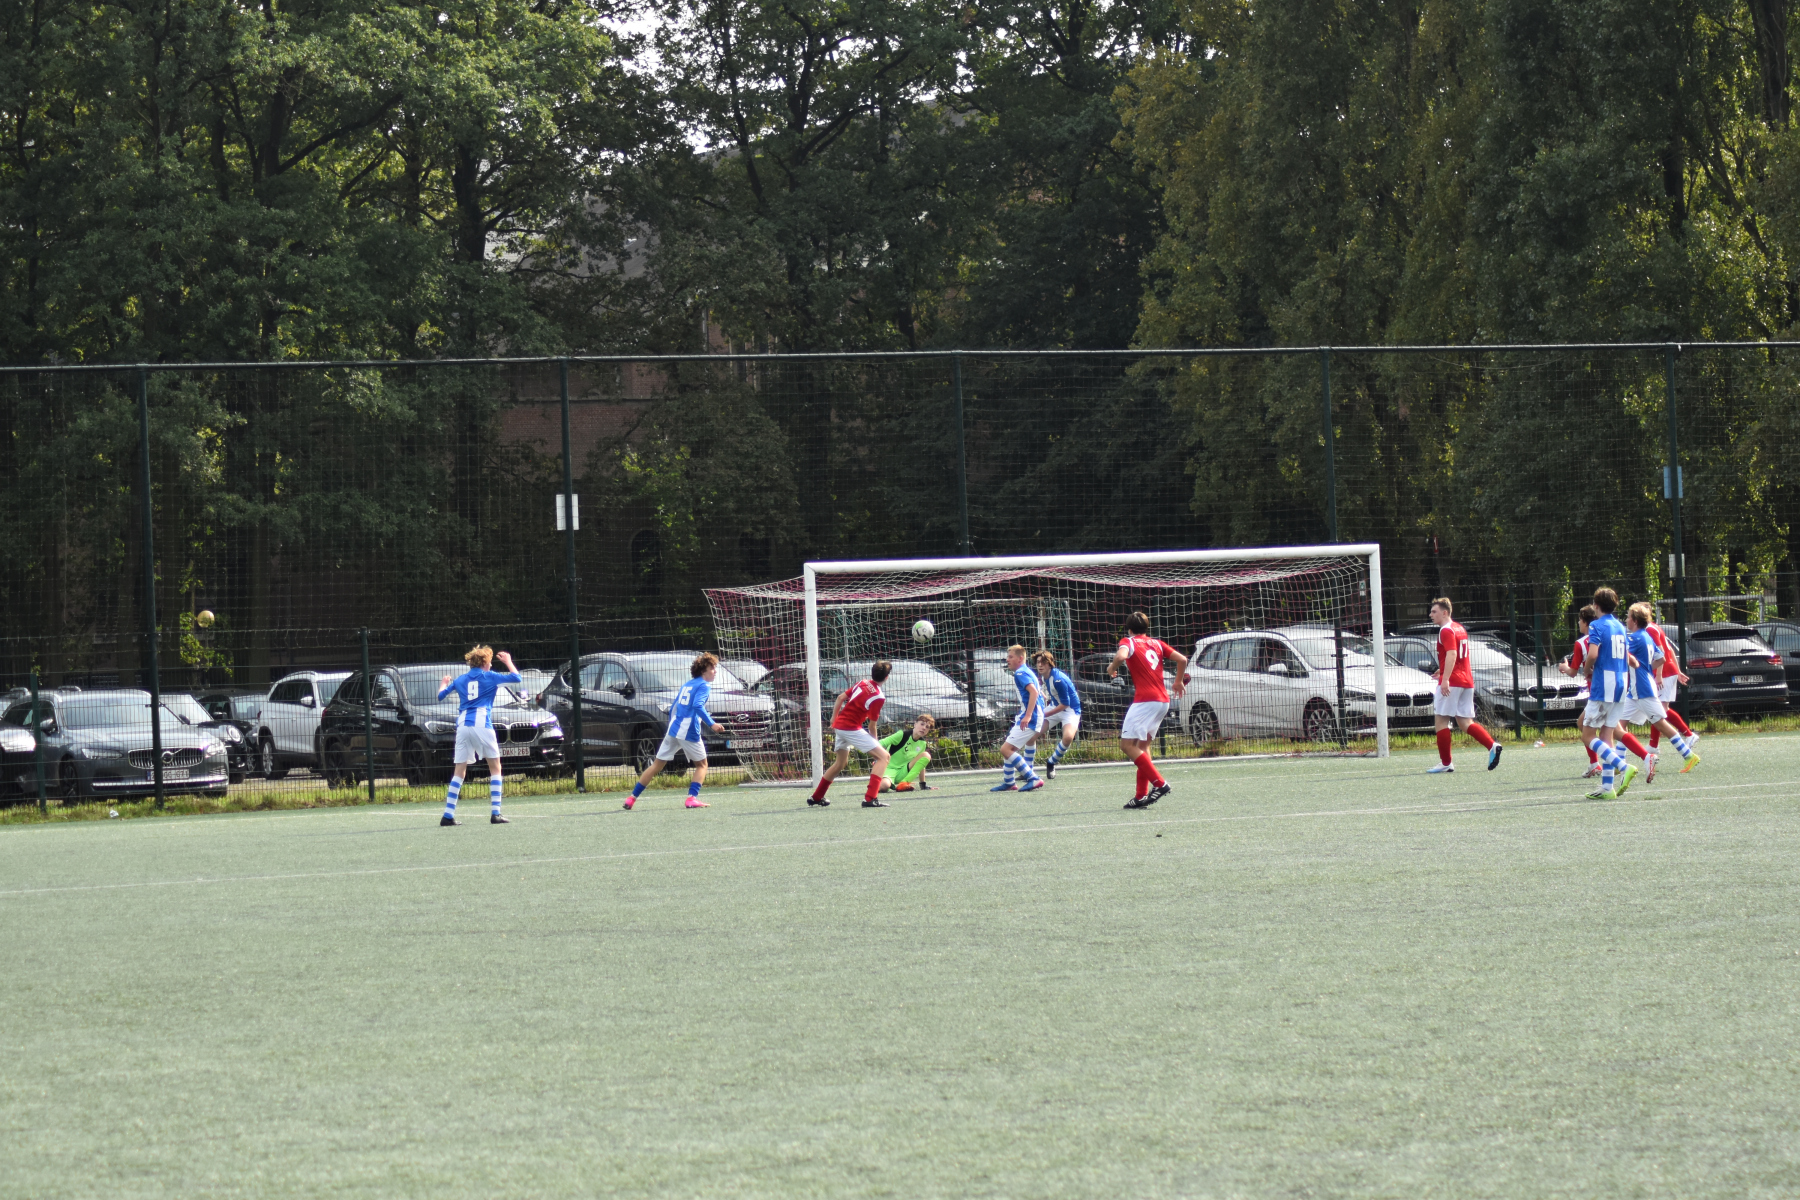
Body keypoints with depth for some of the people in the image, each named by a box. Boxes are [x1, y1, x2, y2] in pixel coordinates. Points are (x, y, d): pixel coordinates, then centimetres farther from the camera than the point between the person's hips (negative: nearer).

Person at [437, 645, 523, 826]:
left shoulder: (460, 679, 16)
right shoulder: (489, 676, 5)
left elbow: (441, 695, 24)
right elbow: (516, 677, 7)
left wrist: (444, 683, 45)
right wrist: (508, 661, 23)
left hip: (462, 725, 4)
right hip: (482, 724, -4)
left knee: (459, 771, 8)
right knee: (495, 768, 5)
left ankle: (448, 815, -1)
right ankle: (495, 814, -5)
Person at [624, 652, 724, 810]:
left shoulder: (687, 685, 21)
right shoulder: (704, 686, -4)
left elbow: (673, 708, 24)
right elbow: (698, 706, -21)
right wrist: (711, 724, -27)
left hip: (673, 730, 7)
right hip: (689, 732, -7)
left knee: (657, 765, 10)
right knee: (701, 765, 10)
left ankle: (632, 798, 8)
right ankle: (692, 798, -8)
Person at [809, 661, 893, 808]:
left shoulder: (863, 683, 5)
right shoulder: (878, 697, -16)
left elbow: (841, 697, 11)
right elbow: (872, 724, -11)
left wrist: (834, 719, 22)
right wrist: (874, 740, 4)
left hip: (839, 725, 8)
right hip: (852, 729, -8)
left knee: (841, 763, 29)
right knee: (883, 756, -9)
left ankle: (816, 797, 39)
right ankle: (870, 798, -21)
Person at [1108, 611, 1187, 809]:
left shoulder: (1129, 642, 1)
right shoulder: (1156, 644, 17)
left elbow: (1121, 656, -21)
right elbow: (1182, 659, 12)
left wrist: (1112, 667, -1)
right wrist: (1179, 682, 27)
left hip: (1145, 700, -7)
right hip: (1163, 700, 7)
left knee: (1127, 744, -5)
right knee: (1143, 745, 16)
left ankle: (1159, 783, -15)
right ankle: (1142, 795, 11)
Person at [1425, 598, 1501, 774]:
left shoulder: (1446, 631, -10)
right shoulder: (1459, 629, 18)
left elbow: (1451, 654, -23)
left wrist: (1445, 679, -31)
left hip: (1451, 683, -9)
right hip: (1467, 682, 9)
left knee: (1441, 720, -1)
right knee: (1464, 722, 8)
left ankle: (1445, 763, -2)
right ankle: (1492, 746, -10)